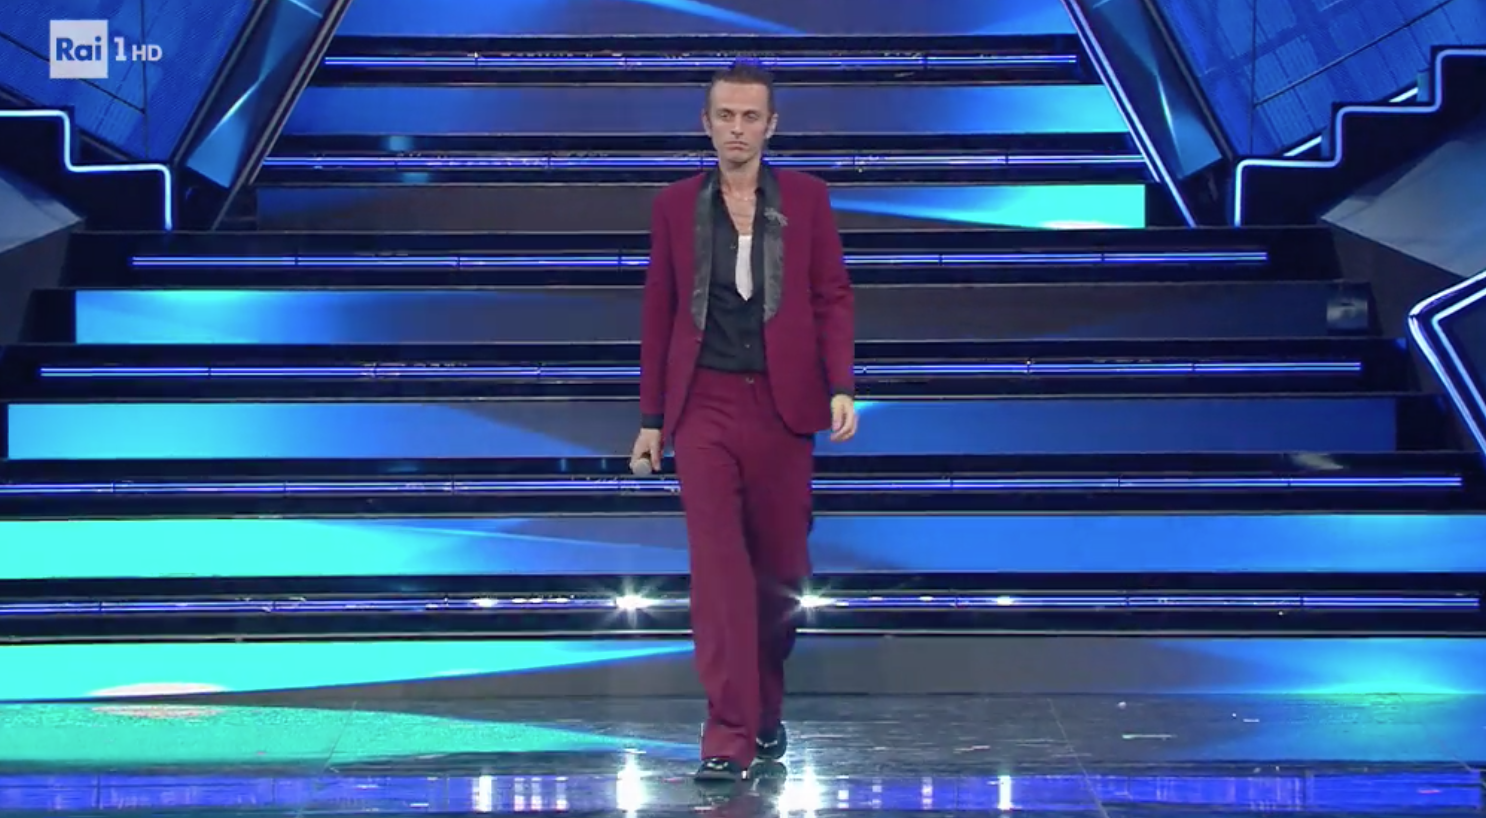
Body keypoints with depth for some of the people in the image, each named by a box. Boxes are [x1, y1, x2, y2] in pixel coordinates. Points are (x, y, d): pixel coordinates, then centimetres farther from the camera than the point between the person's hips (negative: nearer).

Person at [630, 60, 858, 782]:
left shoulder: (807, 197, 4)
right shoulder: (675, 205, 5)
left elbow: (832, 296, 3)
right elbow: (658, 313, 8)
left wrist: (841, 386, -10)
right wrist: (650, 417, 7)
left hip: (780, 404, 1)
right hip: (705, 404, -1)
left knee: (781, 568, 8)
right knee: (718, 567, -8)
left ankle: (766, 707, 30)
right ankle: (729, 734, -7)